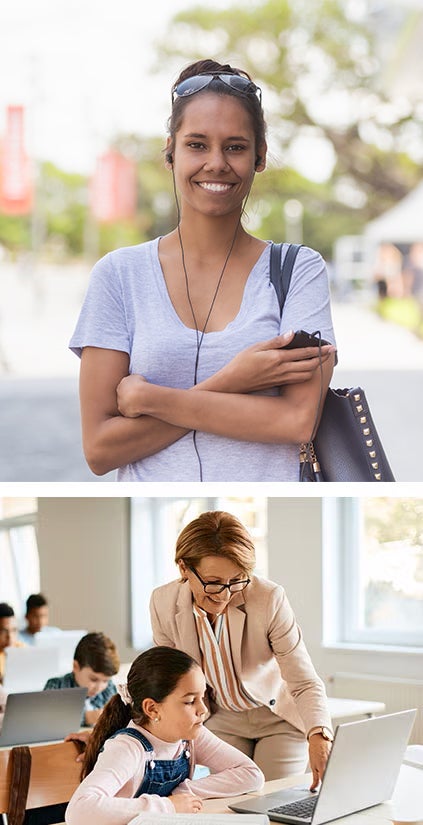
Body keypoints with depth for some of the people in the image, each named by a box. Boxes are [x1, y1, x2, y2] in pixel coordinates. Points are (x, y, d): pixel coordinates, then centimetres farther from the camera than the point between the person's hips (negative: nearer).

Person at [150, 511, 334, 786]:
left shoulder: (270, 599, -28)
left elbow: (305, 683, -27)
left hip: (279, 719, -2)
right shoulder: (163, 603, -18)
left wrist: (319, 737, -45)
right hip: (222, 720, 2)